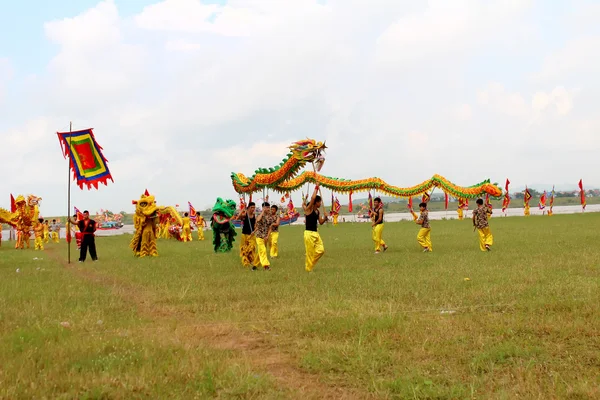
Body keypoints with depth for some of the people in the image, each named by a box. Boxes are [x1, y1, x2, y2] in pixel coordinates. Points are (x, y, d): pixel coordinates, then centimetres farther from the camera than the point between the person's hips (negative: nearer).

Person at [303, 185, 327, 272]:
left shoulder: (317, 211, 11)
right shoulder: (308, 209, -12)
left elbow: (321, 222, 18)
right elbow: (313, 198, -26)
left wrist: (325, 218, -1)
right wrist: (316, 188, -15)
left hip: (316, 233, 8)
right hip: (309, 233, -8)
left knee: (321, 250, 4)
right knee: (310, 252, -2)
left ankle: (310, 264, 20)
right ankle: (308, 268, 11)